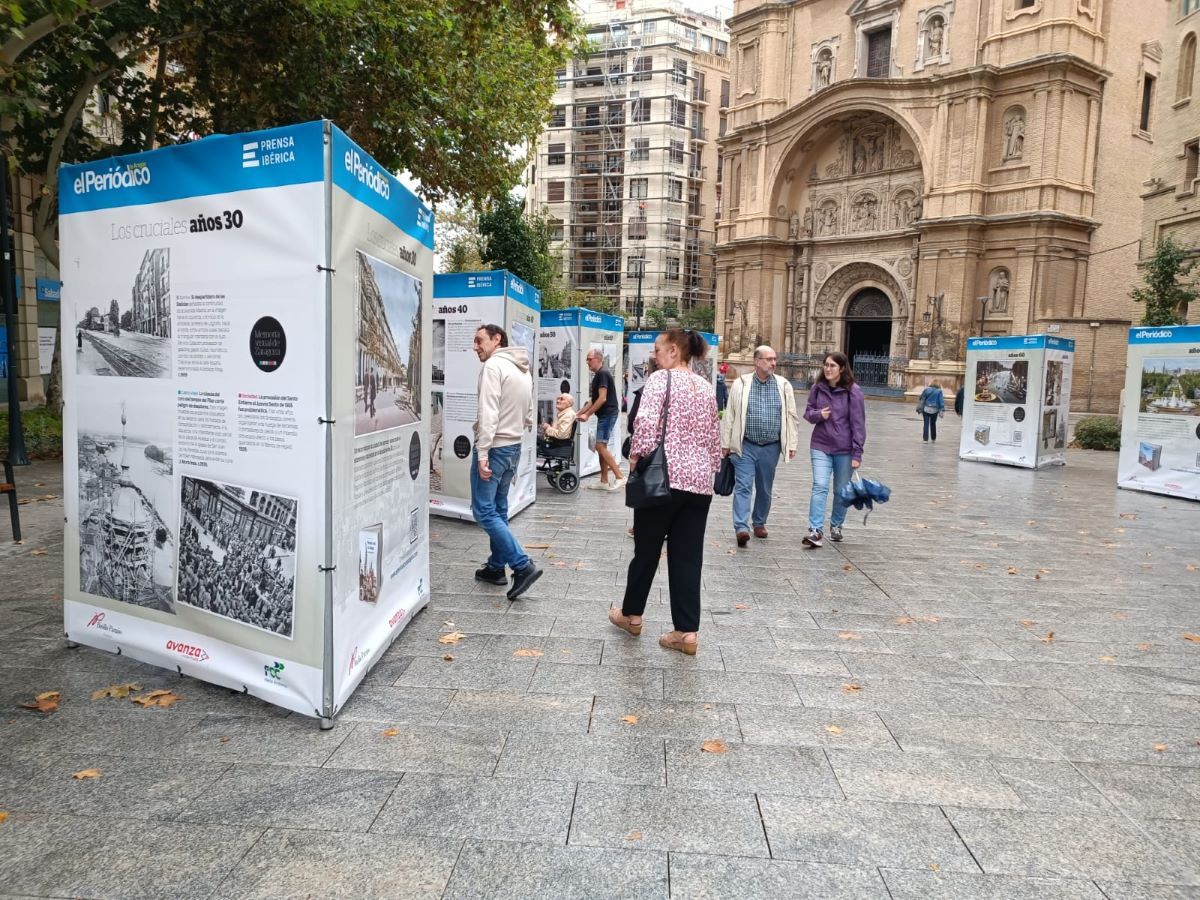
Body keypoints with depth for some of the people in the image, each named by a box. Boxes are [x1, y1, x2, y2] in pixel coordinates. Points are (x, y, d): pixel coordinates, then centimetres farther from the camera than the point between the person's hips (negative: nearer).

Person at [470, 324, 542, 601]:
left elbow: (488, 413, -22)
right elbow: (529, 418, 17)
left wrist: (482, 454, -23)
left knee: (483, 511, -6)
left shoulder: (493, 366, -14)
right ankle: (496, 567, 23)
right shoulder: (523, 370, 14)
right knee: (498, 509, 17)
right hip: (514, 447, 9)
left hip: (494, 448, -9)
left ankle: (523, 566, -10)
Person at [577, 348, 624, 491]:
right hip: (604, 415, 10)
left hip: (608, 414, -10)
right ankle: (604, 482, 12)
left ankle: (619, 477, -10)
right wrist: (579, 413, 19)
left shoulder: (602, 374, -13)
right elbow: (594, 400, 23)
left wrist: (587, 415, -17)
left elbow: (602, 399, -20)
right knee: (601, 447, 9)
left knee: (600, 446, -13)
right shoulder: (599, 375, 18)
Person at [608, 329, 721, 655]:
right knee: (688, 556, 7)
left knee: (647, 549, 10)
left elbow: (646, 423, -20)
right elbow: (714, 438, 16)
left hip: (664, 477, -6)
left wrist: (635, 459, -8)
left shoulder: (660, 379, -6)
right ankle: (687, 632, 7)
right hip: (700, 481, 6)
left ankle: (631, 614, 28)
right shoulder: (707, 388, 14)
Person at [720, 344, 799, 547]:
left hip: (771, 447, 3)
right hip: (746, 446, -2)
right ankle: (741, 527, -14)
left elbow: (791, 417, 7)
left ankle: (759, 523, 29)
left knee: (765, 488, 14)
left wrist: (792, 444, 4)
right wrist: (725, 443, 0)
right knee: (743, 486, -10)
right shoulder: (741, 384, -2)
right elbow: (729, 415, 0)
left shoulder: (783, 386, 3)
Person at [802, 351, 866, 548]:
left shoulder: (853, 391, -8)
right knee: (820, 487, -11)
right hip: (820, 446, 1)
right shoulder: (817, 388, 1)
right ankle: (815, 530, -13)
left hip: (844, 449, -1)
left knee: (842, 491, 11)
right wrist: (818, 414, -12)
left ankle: (836, 526, 30)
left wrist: (857, 453, -11)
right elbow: (808, 412, 12)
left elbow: (858, 423, -8)